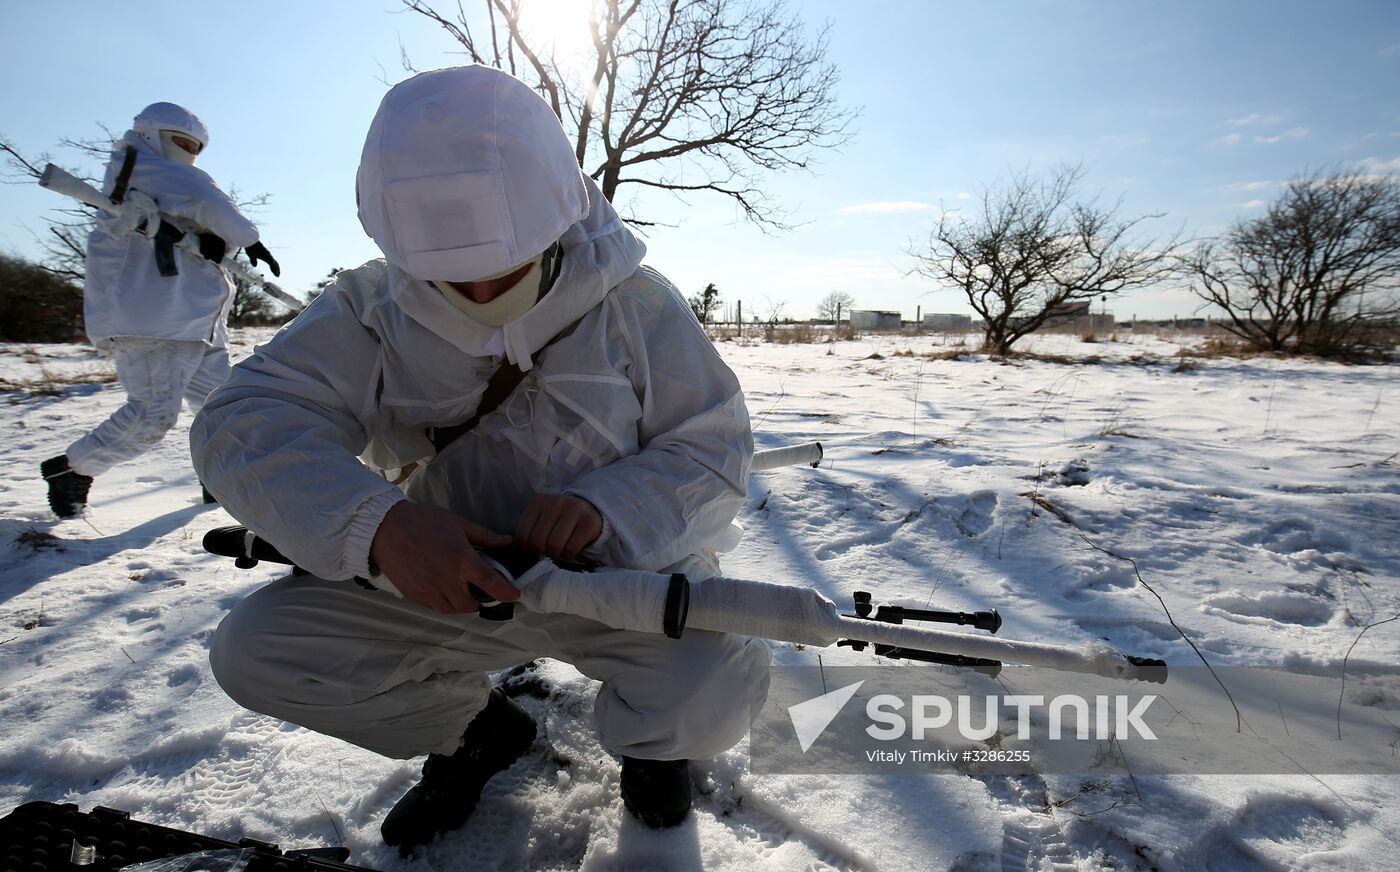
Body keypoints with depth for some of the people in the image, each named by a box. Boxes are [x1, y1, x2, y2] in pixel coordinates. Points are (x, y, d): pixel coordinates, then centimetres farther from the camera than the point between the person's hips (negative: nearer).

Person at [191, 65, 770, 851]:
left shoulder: (633, 302, -11)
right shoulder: (374, 308, -7)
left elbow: (714, 447, -11)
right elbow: (245, 424, -17)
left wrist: (606, 508, -32)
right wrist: (376, 524, -38)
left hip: (624, 573, -2)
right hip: (444, 582, 3)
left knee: (715, 692, -31)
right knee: (255, 650, -11)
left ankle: (647, 738, 12)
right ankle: (478, 729, 14)